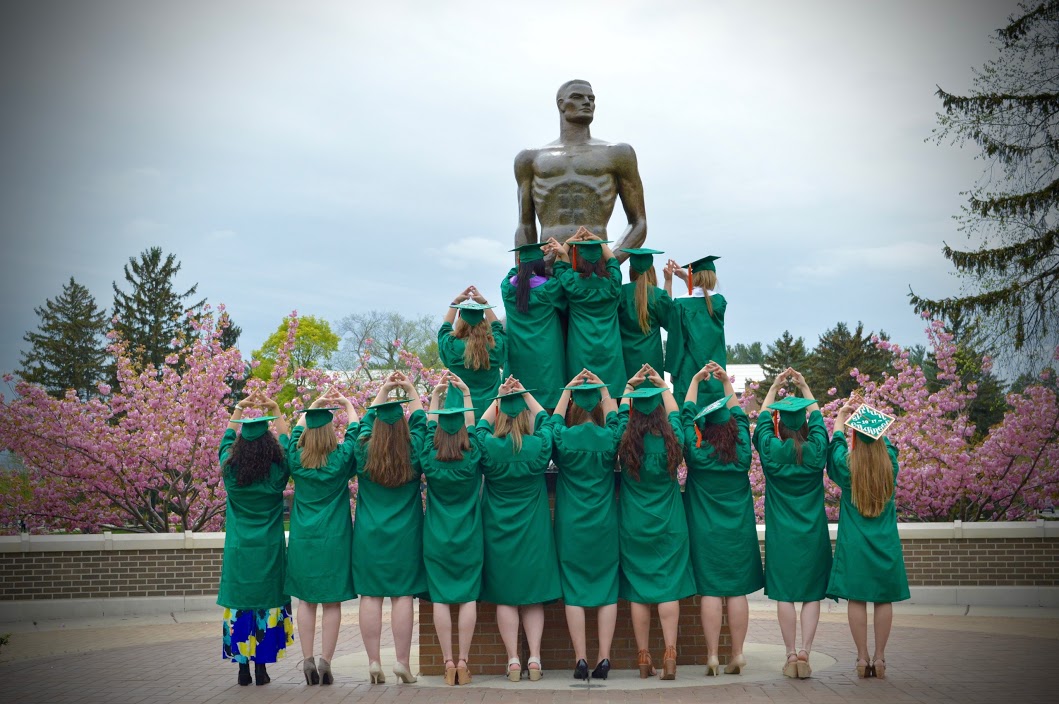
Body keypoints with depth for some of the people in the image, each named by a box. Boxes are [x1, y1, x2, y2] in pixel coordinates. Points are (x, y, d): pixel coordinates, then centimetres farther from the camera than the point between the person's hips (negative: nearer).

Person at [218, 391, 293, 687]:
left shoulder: (231, 471, -4)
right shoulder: (277, 473, -7)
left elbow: (228, 440, 14)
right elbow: (286, 441, 10)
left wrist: (238, 409, 19)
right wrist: (275, 411, 11)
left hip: (238, 553, 1)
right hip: (269, 554, -1)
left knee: (240, 607, 6)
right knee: (267, 606, 5)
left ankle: (243, 667, 8)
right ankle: (262, 666, 6)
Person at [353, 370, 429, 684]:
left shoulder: (364, 453, -3)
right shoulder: (413, 455, -6)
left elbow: (367, 420, 14)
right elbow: (420, 421, 10)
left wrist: (383, 390, 21)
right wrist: (410, 390, 21)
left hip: (368, 537, 1)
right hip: (404, 537, -1)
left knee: (370, 596, 3)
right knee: (402, 596, 1)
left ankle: (373, 662, 5)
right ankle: (402, 662, 1)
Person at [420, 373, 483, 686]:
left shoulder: (429, 460, -8)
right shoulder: (473, 459, -8)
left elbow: (430, 428, 8)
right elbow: (472, 427, 7)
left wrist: (436, 395, 14)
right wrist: (466, 393, 12)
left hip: (436, 540, 0)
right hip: (468, 540, 0)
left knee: (441, 599, 3)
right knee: (468, 598, 4)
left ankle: (448, 663, 2)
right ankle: (463, 662, 3)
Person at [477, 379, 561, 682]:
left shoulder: (488, 446, -11)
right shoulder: (539, 446, -11)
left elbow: (481, 424, 12)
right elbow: (545, 418, 11)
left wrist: (499, 397, 17)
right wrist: (525, 394, 17)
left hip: (498, 534, 0)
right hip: (533, 532, 0)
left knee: (504, 597, 6)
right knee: (533, 598, 9)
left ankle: (513, 662, 4)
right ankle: (534, 659, 4)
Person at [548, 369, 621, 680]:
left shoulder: (563, 438, -8)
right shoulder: (609, 439, -4)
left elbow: (554, 419, 15)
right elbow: (614, 418, 18)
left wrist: (567, 390, 21)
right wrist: (603, 389, 25)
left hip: (571, 528, -1)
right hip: (605, 528, 1)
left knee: (574, 593, 4)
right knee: (607, 591, 6)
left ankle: (581, 660, 1)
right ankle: (604, 658, 3)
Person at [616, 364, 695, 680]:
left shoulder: (626, 443, -9)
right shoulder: (671, 440, -8)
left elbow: (621, 413, 13)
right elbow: (675, 413, 13)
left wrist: (630, 386, 20)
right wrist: (662, 386, 23)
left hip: (633, 527, 0)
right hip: (668, 526, 0)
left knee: (638, 593, 6)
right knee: (669, 588, 2)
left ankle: (643, 658, 9)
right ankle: (670, 654, -6)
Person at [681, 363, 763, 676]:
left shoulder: (696, 451, -8)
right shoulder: (742, 452, -3)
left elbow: (687, 414, 4)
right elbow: (738, 415, 11)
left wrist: (696, 379, 13)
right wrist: (726, 382, 17)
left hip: (705, 533, -2)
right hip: (739, 532, 2)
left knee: (710, 592, -1)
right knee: (737, 592, 5)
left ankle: (712, 657, -1)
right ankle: (737, 655, 7)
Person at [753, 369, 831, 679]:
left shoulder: (771, 451, -8)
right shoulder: (816, 451, -5)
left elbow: (763, 419, 10)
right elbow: (818, 419, 13)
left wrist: (775, 386, 19)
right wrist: (804, 387, 22)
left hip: (781, 536, -1)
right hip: (813, 535, 1)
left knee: (785, 595, 4)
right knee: (812, 595, 5)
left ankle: (791, 656, 4)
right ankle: (804, 653, -2)